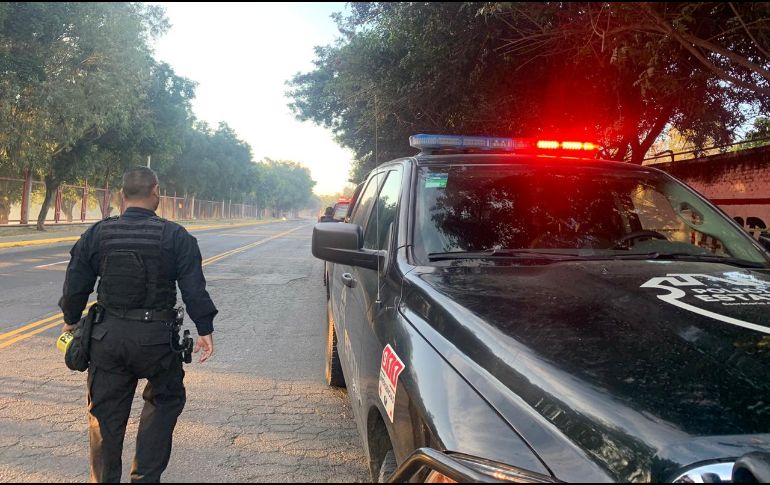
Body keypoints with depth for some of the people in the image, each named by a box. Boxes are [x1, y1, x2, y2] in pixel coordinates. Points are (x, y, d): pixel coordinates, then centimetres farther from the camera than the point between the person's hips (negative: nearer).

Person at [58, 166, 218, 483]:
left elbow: (75, 287, 5)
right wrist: (205, 330, -1)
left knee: (105, 413, 15)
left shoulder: (97, 235, 1)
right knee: (165, 401, 18)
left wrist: (71, 321, 21)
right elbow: (194, 290, -9)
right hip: (156, 338, -2)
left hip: (108, 337, 3)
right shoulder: (176, 237, -7)